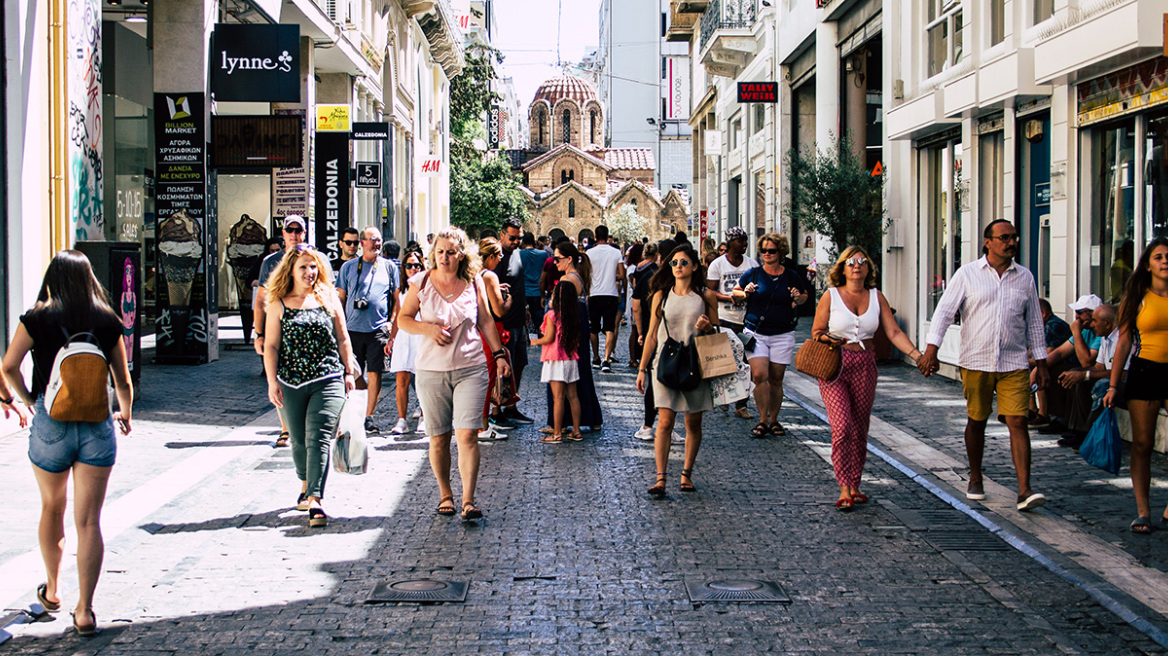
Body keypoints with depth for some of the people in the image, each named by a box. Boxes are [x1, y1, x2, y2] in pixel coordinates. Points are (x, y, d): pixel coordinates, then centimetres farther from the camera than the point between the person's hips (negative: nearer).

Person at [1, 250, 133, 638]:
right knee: (89, 520, 1)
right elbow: (123, 381, 7)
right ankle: (84, 611, -2)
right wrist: (125, 414, 26)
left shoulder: (37, 319, -2)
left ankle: (52, 590, 36)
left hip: (50, 423, 0)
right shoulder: (107, 322, 2)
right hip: (97, 426, 0)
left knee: (52, 509, 21)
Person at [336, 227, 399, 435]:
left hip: (378, 330, 0)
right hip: (353, 329, 0)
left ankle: (368, 416, 7)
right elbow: (340, 298, 11)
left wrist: (391, 323, 2)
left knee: (375, 373, -2)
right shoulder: (348, 267, 9)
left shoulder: (389, 267, 9)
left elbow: (396, 299, 11)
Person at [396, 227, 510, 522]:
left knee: (467, 434, -11)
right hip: (431, 371, 1)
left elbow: (486, 322, 14)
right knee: (438, 438, 6)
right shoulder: (421, 282, 2)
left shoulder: (473, 284, 4)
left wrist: (499, 354, 10)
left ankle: (468, 500, -9)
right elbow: (403, 318, 6)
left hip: (470, 368, -1)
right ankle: (445, 494, 24)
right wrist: (427, 328, -12)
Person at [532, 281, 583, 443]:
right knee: (572, 396, 10)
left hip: (556, 360, -6)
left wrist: (536, 341, 4)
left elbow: (549, 338, -13)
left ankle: (557, 434, -5)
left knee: (558, 397, -7)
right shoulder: (574, 316, 7)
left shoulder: (552, 315, -11)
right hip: (571, 359, 6)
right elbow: (577, 340, 11)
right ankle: (576, 431, 14)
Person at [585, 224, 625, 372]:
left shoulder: (590, 253, -4)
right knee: (609, 329, -3)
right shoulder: (616, 253, 0)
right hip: (611, 295, 0)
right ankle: (606, 360, -18)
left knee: (594, 329, 15)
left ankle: (596, 358, 25)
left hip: (595, 295, 0)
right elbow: (621, 276, 0)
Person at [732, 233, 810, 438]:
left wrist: (798, 300, -2)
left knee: (776, 379, 4)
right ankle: (763, 421, -3)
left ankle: (774, 420, 18)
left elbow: (805, 295, 20)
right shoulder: (753, 274, 2)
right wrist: (745, 294, -7)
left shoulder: (791, 277, 4)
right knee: (759, 376, -13)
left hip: (783, 335, 1)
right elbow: (735, 292, 15)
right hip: (756, 333, -1)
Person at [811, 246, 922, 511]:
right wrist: (830, 339, -18)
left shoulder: (877, 298, 7)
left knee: (860, 430, 7)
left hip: (865, 367, 3)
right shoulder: (831, 296, 0)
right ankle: (844, 489, -11)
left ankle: (855, 485, 20)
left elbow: (894, 333, 2)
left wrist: (918, 355, -10)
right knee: (842, 426, -15)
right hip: (834, 367, -3)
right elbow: (816, 332, 4)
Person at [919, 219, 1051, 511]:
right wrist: (931, 349, -14)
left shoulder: (1024, 277, 9)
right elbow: (944, 311, -3)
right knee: (976, 421, 10)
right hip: (976, 362, -1)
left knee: (1018, 422, -8)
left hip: (1014, 364, 1)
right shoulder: (967, 274, 1)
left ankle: (1024, 491, -11)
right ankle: (975, 480, 28)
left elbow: (1034, 322, 15)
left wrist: (1041, 362, 13)